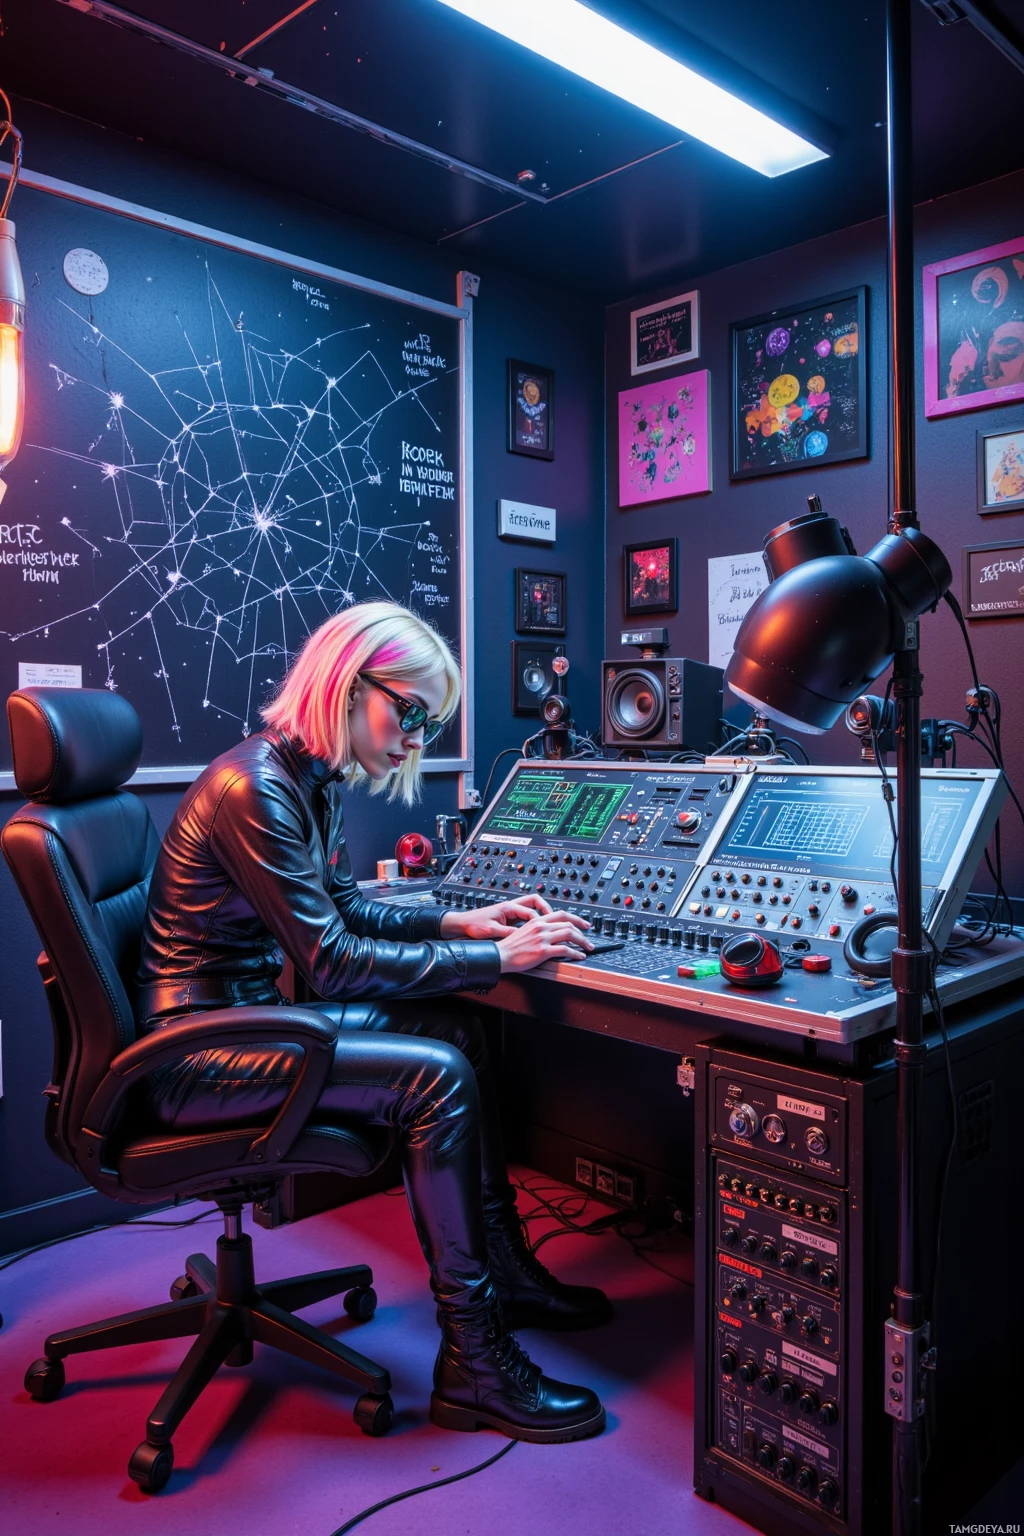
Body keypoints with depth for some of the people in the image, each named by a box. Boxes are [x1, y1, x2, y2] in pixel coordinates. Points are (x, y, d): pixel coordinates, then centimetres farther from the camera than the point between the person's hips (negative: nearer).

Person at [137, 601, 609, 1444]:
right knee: (439, 1078, -19)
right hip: (195, 1053, -9)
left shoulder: (313, 781, 6)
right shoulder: (253, 787, -24)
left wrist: (459, 921, 3)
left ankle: (503, 1272, 17)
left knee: (457, 1028, 4)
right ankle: (471, 1363, -6)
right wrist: (496, 958, -22)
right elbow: (331, 961, -25)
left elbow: (345, 909, 16)